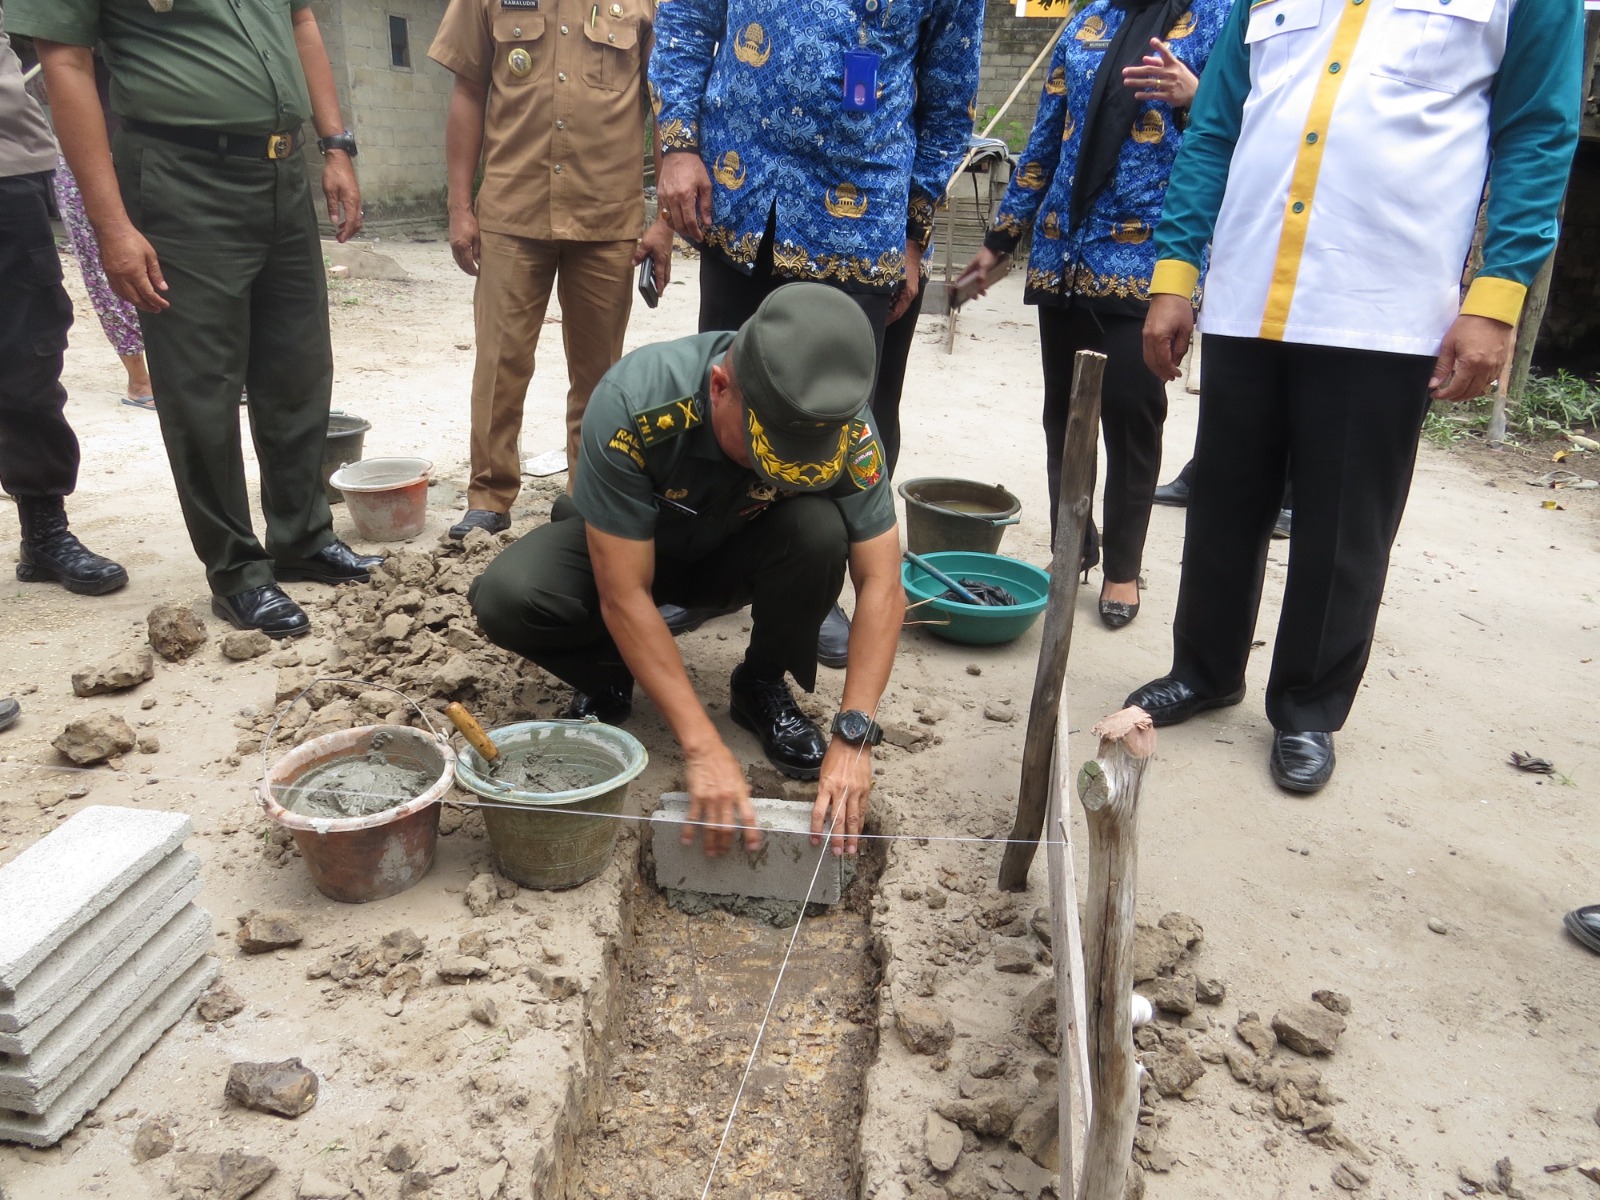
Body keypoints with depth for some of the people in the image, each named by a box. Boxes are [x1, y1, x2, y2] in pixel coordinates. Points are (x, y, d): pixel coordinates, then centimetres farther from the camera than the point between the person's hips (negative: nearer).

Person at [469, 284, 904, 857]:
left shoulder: (843, 424, -29)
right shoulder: (632, 403, -37)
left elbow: (881, 584, -25)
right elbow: (624, 596, -34)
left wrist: (853, 737, -35)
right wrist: (703, 748, -37)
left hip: (737, 553, 2)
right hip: (624, 548, -1)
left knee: (820, 530, -31)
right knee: (505, 597, -31)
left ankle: (761, 685, -4)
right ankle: (607, 680, 2)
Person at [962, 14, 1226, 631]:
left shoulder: (1219, 17, 3)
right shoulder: (1090, 19, 16)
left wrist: (1194, 99, -23)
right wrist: (1000, 237, 17)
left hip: (1146, 258, -4)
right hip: (1062, 254, 5)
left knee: (1131, 411, -4)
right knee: (1063, 409, 8)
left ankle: (1122, 568, 11)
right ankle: (1071, 548, 23)